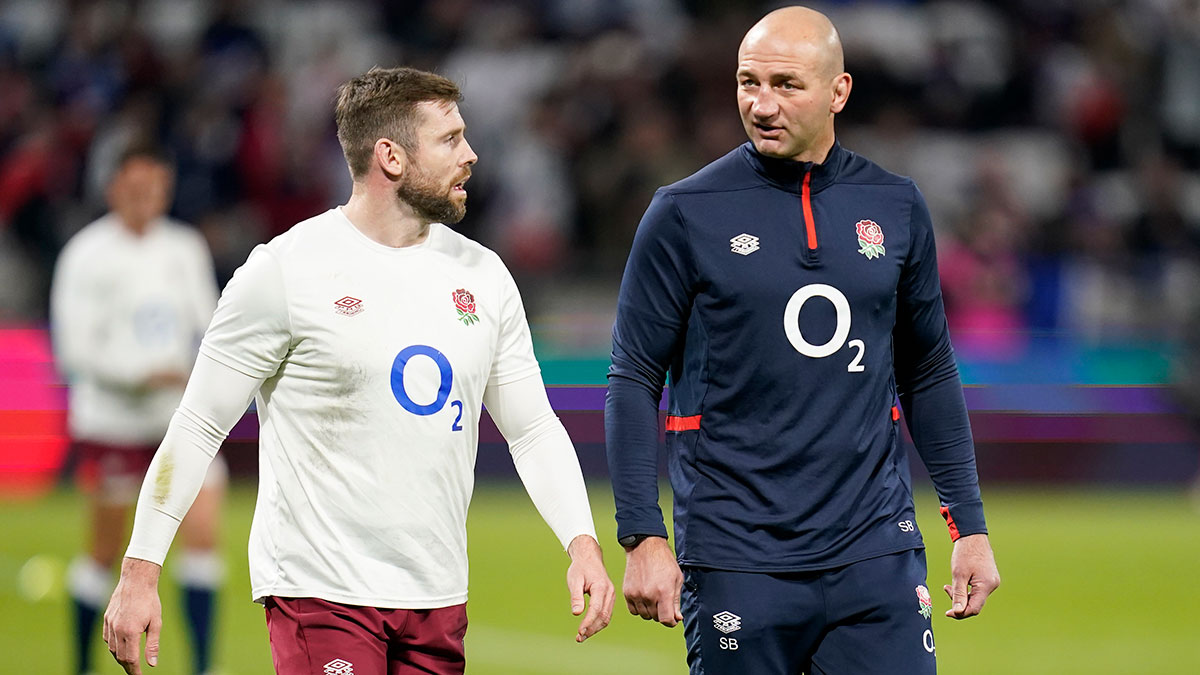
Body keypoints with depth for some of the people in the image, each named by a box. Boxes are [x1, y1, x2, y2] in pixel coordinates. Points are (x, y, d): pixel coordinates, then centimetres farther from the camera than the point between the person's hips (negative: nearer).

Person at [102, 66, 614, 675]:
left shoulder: (482, 276, 10)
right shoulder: (287, 270, -6)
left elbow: (533, 428, 14)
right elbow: (199, 426, -4)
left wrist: (582, 541, -1)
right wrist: (139, 572, -8)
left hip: (438, 600, 6)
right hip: (319, 593, -6)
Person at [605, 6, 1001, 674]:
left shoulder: (896, 208, 9)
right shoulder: (687, 213, -1)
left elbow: (929, 375, 17)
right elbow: (635, 381, -1)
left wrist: (970, 523, 13)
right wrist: (644, 537, -9)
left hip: (876, 550, 3)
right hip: (737, 561, -3)